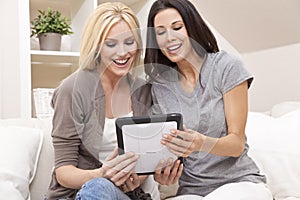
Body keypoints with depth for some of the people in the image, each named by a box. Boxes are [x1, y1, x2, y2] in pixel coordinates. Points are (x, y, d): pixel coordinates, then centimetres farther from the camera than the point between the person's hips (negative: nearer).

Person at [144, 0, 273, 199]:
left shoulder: (226, 66, -6)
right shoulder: (159, 86, 5)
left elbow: (237, 144, -8)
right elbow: (165, 147, 7)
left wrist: (202, 143, -29)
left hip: (241, 182, -1)